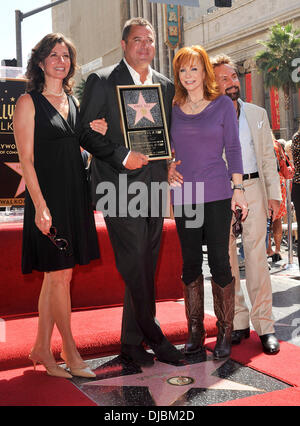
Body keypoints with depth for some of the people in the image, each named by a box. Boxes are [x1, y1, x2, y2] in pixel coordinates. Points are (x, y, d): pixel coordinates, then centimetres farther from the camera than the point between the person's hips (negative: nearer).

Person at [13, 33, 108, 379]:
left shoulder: (73, 101, 16)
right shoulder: (29, 102, -3)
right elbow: (26, 159, -9)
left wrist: (95, 135, 1)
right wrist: (40, 205, -17)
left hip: (75, 196, 7)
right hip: (48, 196, -6)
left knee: (57, 275, 9)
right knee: (59, 275, -3)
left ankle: (42, 349, 20)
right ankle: (70, 353, 10)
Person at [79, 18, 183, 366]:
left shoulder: (166, 85, 15)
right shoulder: (101, 81, 1)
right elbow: (86, 133, -4)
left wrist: (169, 166, 1)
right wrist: (121, 157, -16)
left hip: (154, 185, 5)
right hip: (120, 185, -5)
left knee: (146, 267, 8)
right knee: (134, 266, -7)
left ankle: (133, 342, 20)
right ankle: (153, 337, 9)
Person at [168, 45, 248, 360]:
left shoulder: (222, 105, 3)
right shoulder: (173, 109, 9)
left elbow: (233, 149, 2)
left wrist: (238, 189, -3)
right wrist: (168, 168, -3)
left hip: (217, 193, -3)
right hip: (183, 195, 3)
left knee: (219, 261, -2)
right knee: (190, 263, 7)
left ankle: (224, 333, 11)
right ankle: (195, 331, 17)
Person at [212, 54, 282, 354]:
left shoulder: (258, 114, 14)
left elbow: (268, 156, 12)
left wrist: (274, 194, 4)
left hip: (253, 188, 1)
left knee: (256, 255, -4)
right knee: (226, 256, 2)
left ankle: (264, 324, 4)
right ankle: (238, 321, 13)